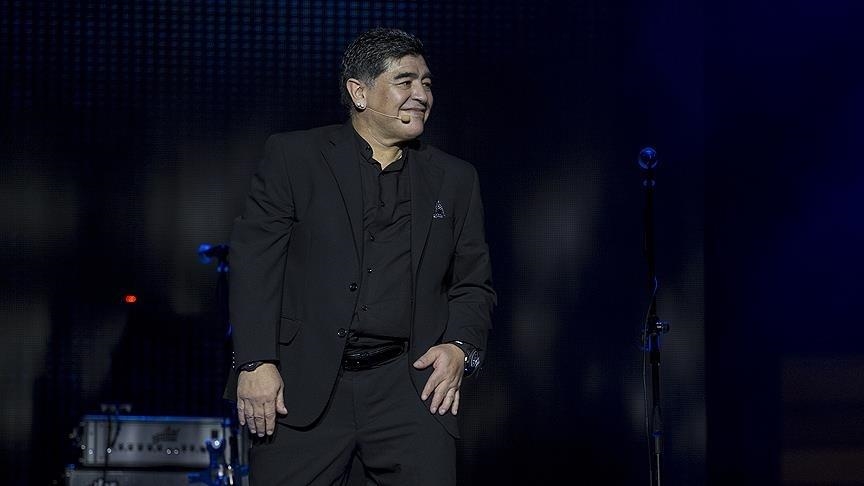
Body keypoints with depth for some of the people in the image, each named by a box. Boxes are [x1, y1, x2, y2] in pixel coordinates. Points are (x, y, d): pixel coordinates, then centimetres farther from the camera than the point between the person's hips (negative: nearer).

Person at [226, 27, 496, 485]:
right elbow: (255, 261, -1)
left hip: (409, 387, 2)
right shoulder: (292, 156, 5)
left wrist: (461, 347, -3)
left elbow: (474, 284, 16)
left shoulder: (454, 179, 14)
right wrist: (255, 362, -10)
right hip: (303, 387, -2)